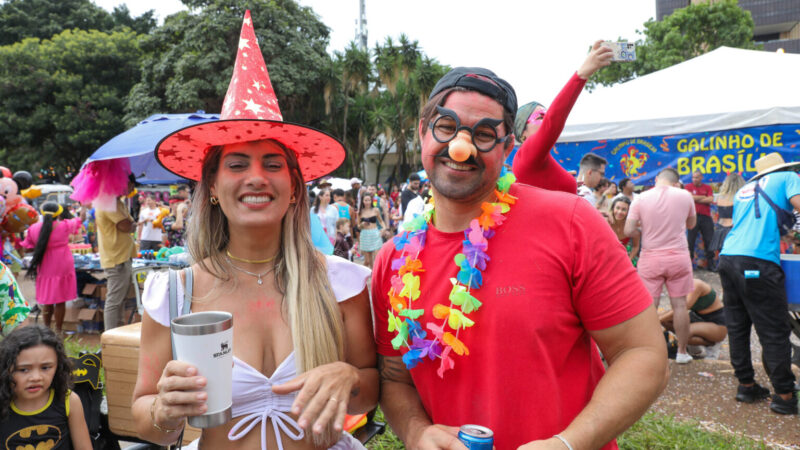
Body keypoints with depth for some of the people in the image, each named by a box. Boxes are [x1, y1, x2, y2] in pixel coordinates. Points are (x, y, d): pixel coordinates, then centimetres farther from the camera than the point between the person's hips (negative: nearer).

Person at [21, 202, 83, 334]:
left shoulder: (34, 228, -5)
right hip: (63, 268, -2)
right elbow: (78, 221, 8)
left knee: (46, 302, 14)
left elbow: (27, 247, 5)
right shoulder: (65, 226, -11)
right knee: (60, 301, 5)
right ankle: (58, 330, 12)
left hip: (44, 270, 2)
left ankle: (46, 328, 24)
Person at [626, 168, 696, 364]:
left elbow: (628, 231, -9)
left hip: (650, 258, -1)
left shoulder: (641, 199, -7)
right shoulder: (685, 196, -2)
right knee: (680, 304, 9)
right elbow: (691, 224, 13)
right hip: (678, 256, 1)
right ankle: (682, 352, 19)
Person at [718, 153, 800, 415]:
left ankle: (746, 386, 21)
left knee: (737, 326, 12)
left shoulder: (743, 190, 26)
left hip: (727, 257, 7)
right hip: (758, 261, -7)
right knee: (774, 332, 0)